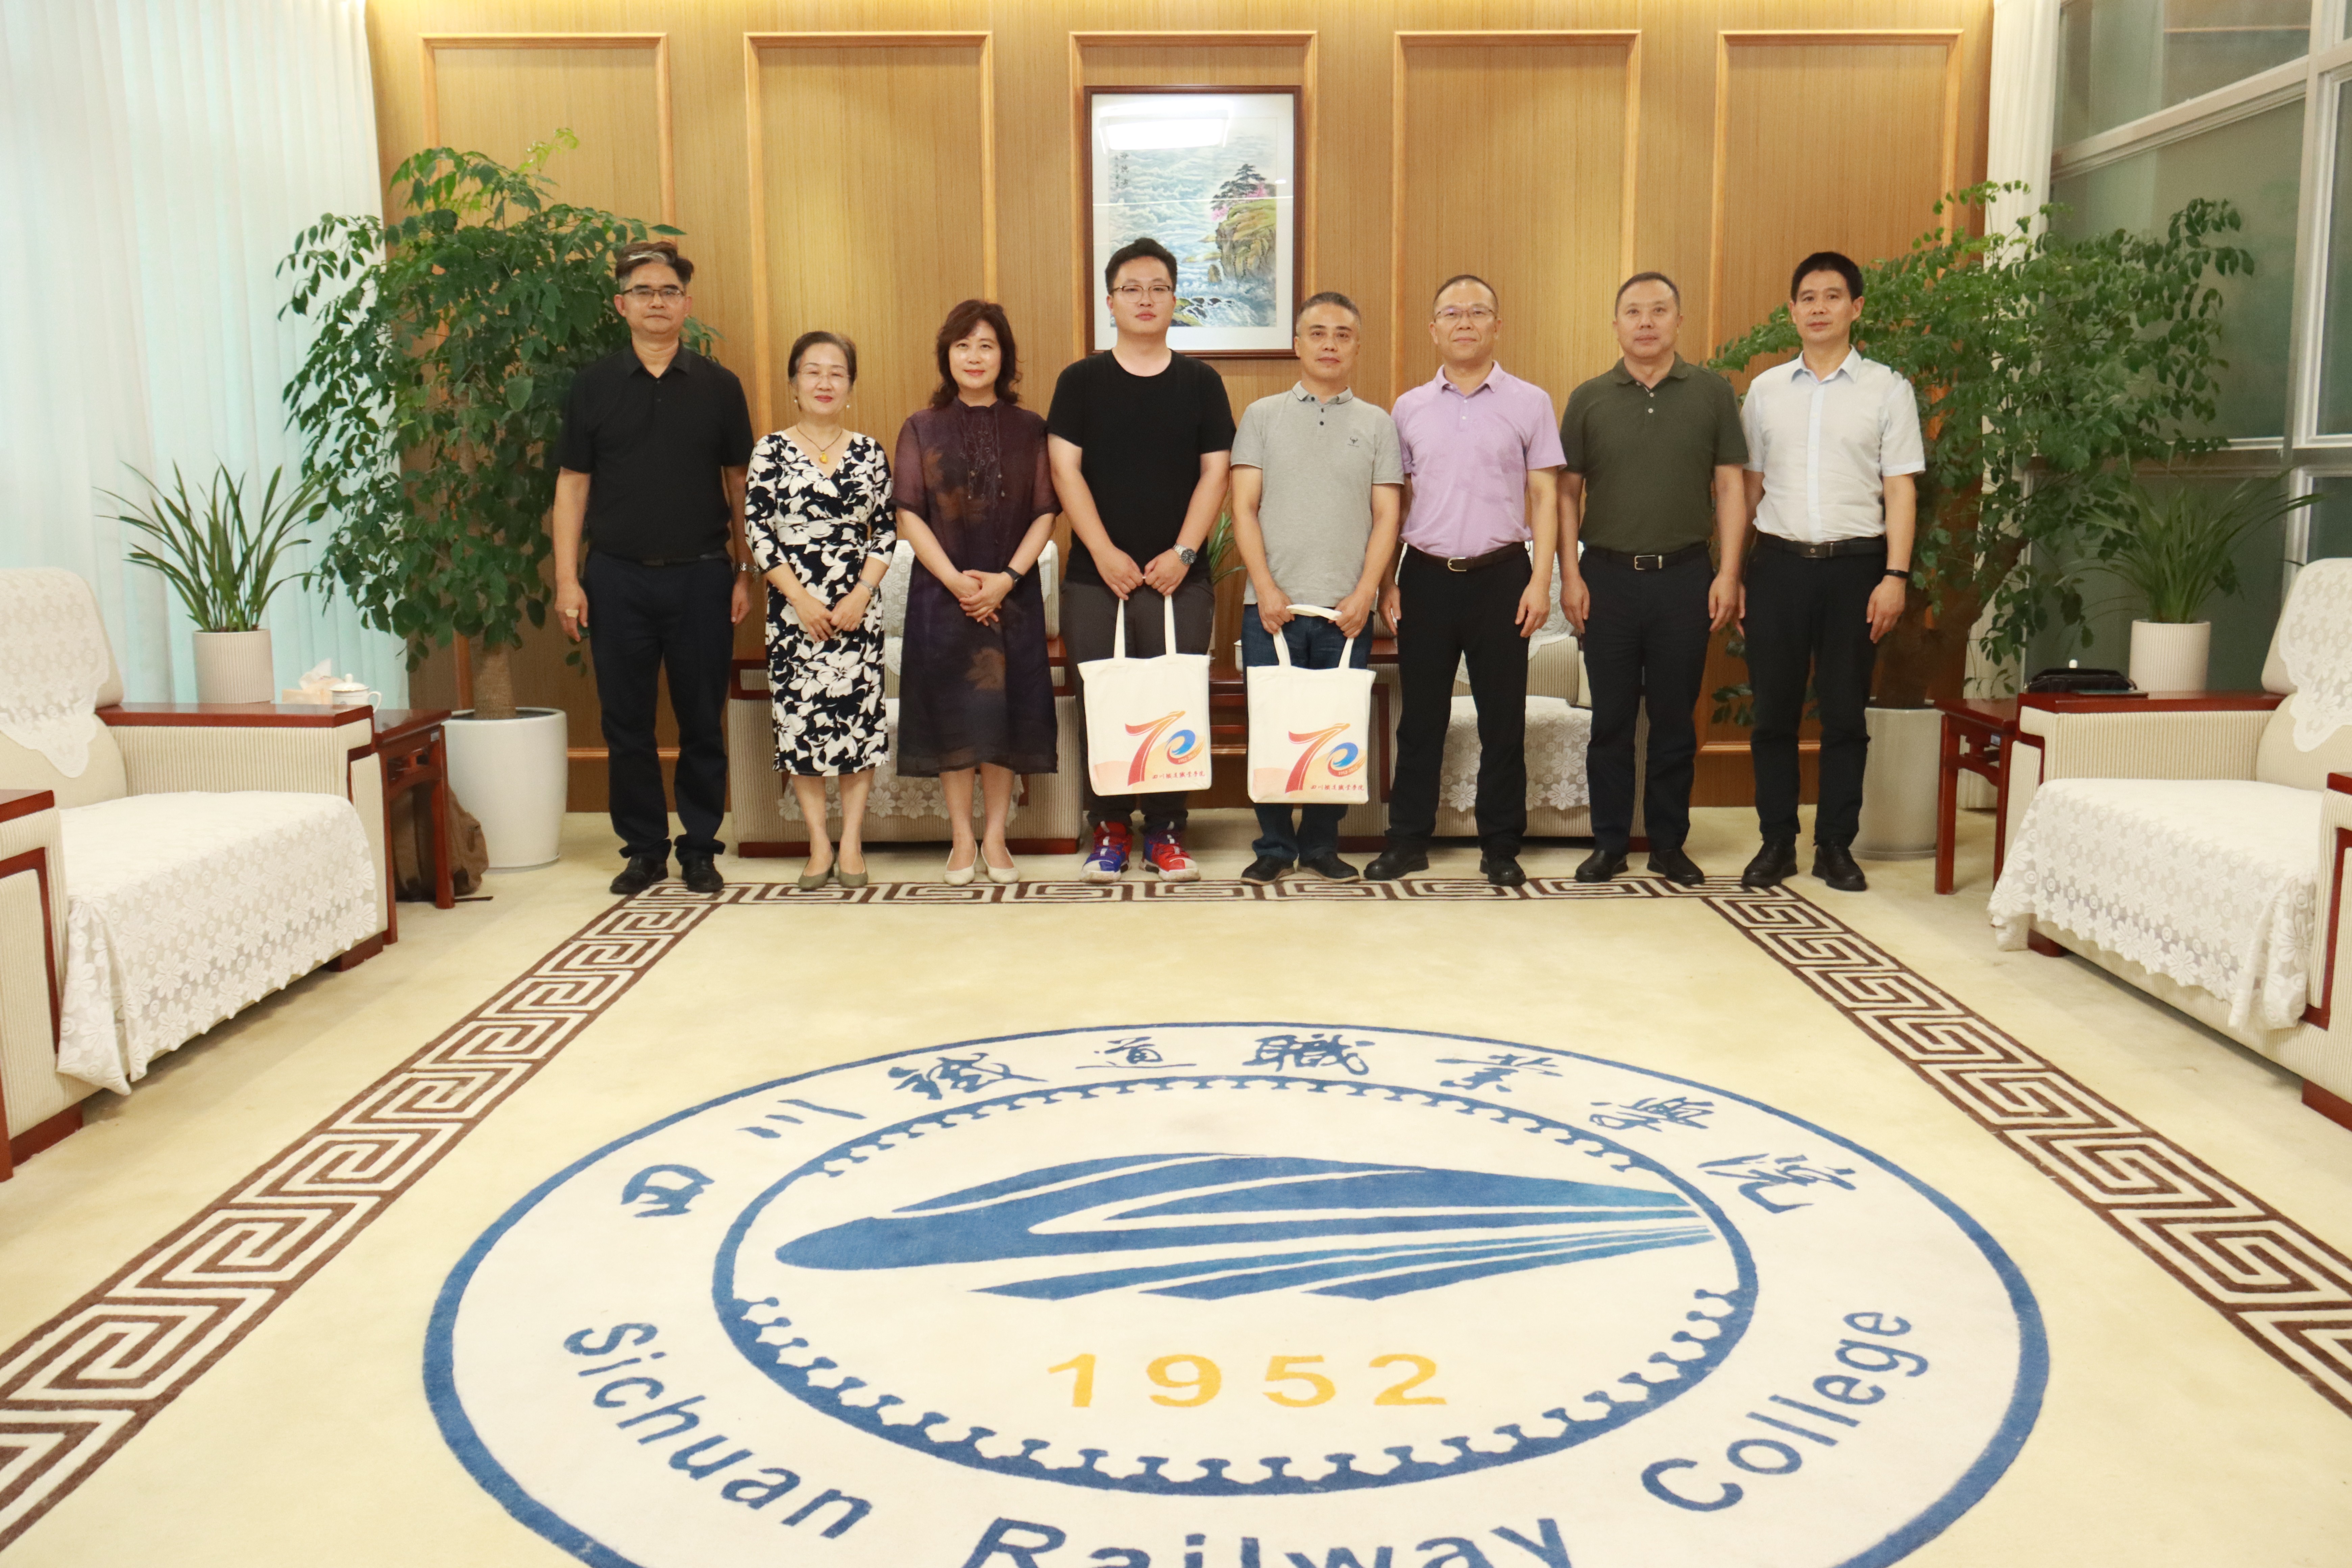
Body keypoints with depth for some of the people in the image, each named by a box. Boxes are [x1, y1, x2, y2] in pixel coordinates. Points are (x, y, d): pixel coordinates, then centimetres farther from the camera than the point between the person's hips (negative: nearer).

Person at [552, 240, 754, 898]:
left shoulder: (718, 386, 5)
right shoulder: (593, 386, 5)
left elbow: (739, 484, 9)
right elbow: (572, 485, 6)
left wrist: (746, 572, 3)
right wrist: (567, 580, -1)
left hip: (701, 576, 0)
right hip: (618, 577, 1)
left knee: (703, 721, 5)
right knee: (626, 723, 6)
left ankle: (700, 848, 17)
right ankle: (643, 848, 18)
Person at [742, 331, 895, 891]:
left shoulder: (870, 452, 7)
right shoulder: (772, 451, 2)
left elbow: (887, 531, 5)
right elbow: (758, 531, -2)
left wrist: (861, 596, -7)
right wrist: (801, 600, -9)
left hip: (858, 607, 1)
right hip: (794, 607, -1)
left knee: (859, 716, -1)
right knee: (800, 718, 0)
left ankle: (852, 842, 8)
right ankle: (818, 844, 9)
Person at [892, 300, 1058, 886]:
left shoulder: (1029, 429, 6)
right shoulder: (922, 429, 5)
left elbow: (1045, 514, 1)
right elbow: (910, 515, -1)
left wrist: (1006, 578, -12)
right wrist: (956, 580, -12)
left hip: (1012, 594, 1)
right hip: (942, 594, 0)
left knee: (1005, 713, 2)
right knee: (953, 715, 2)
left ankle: (996, 838, 13)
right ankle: (962, 839, 13)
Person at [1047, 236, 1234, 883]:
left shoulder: (1201, 382, 8)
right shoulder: (1081, 381, 5)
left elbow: (1215, 473, 3)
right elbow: (1066, 470, -1)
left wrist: (1183, 552, -8)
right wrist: (1105, 553, -11)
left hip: (1179, 578, 0)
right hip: (1096, 577, 0)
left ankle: (1166, 830, 12)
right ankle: (1108, 829, 13)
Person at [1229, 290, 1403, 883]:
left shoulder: (1377, 424, 11)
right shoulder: (1262, 416, 10)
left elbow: (1386, 516, 5)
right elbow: (1244, 508, 3)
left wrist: (1365, 593, -7)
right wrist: (1266, 587, -8)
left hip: (1346, 611, 1)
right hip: (1272, 607, 0)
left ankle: (1322, 844, 15)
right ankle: (1274, 845, 13)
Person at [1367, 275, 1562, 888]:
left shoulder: (1529, 403, 3)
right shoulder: (1409, 408, 9)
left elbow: (1545, 497, 2)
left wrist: (1540, 581, -6)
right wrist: (1387, 579, 5)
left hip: (1501, 575, -2)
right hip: (1426, 577, 2)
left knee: (1503, 718, 3)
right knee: (1421, 716, 7)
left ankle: (1501, 847, 13)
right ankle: (1408, 839, 16)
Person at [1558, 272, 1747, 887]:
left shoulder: (1713, 394, 5)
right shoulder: (1588, 399, 6)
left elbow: (1729, 488, 4)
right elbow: (1567, 492, 6)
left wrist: (1729, 573, -3)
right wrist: (1569, 574, -2)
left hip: (1685, 577, 0)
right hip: (1608, 576, 0)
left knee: (1675, 720, 6)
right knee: (1611, 719, 5)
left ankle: (1669, 844, 17)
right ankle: (1609, 843, 15)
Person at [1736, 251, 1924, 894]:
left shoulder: (1887, 390, 5)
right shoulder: (1766, 390, 10)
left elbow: (1900, 489, 1)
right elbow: (1749, 486, 12)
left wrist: (1896, 576, -8)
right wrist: (1734, 575, 6)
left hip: (1855, 563, -1)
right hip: (1779, 562, 2)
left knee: (1845, 714, 3)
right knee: (1774, 713, 3)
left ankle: (1836, 846, 13)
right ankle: (1777, 843, 13)